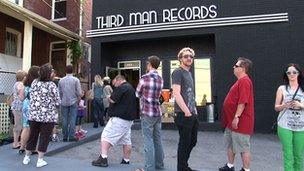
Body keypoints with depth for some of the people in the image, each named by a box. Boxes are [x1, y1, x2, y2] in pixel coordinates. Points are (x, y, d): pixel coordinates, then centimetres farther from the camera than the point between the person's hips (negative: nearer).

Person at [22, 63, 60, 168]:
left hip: (33, 114, 5)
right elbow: (57, 102, -10)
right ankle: (40, 160, 13)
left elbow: (31, 97, 9)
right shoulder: (51, 85, -13)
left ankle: (26, 157, 31)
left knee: (32, 136, 18)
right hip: (48, 116, -5)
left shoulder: (34, 82, 2)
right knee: (44, 137, 6)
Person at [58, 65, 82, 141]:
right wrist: (77, 99, 8)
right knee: (72, 119, 1)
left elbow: (59, 92, 7)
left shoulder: (61, 80, 3)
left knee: (64, 120, 8)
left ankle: (65, 137, 14)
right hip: (73, 102, -3)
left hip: (64, 103, 3)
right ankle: (71, 136, 1)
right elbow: (79, 92, -8)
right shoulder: (76, 80, -6)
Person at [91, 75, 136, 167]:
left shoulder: (121, 88, -12)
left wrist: (109, 97, 4)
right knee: (126, 140, 13)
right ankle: (126, 160, 20)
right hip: (129, 118, 10)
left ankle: (103, 159, -8)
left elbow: (113, 100, -17)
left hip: (119, 118, -10)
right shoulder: (131, 88, 18)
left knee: (106, 136, -5)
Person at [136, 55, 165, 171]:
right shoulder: (160, 79, 7)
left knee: (149, 141, -1)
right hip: (158, 112, 7)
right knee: (157, 140, 14)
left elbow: (138, 94, 3)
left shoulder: (145, 77, -11)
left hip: (147, 113, -6)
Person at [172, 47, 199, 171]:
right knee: (184, 142, 1)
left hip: (192, 114, 9)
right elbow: (176, 93, -19)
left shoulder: (189, 73, 18)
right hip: (183, 114, -9)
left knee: (192, 141, 17)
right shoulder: (178, 72, -9)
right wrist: (186, 111, -21)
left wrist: (194, 109, 17)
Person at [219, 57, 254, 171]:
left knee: (243, 147, 2)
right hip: (232, 121, 11)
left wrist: (236, 117, -25)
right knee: (230, 144, 19)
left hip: (240, 122, -11)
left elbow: (243, 101, -26)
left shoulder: (244, 81, -18)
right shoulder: (240, 81, 15)